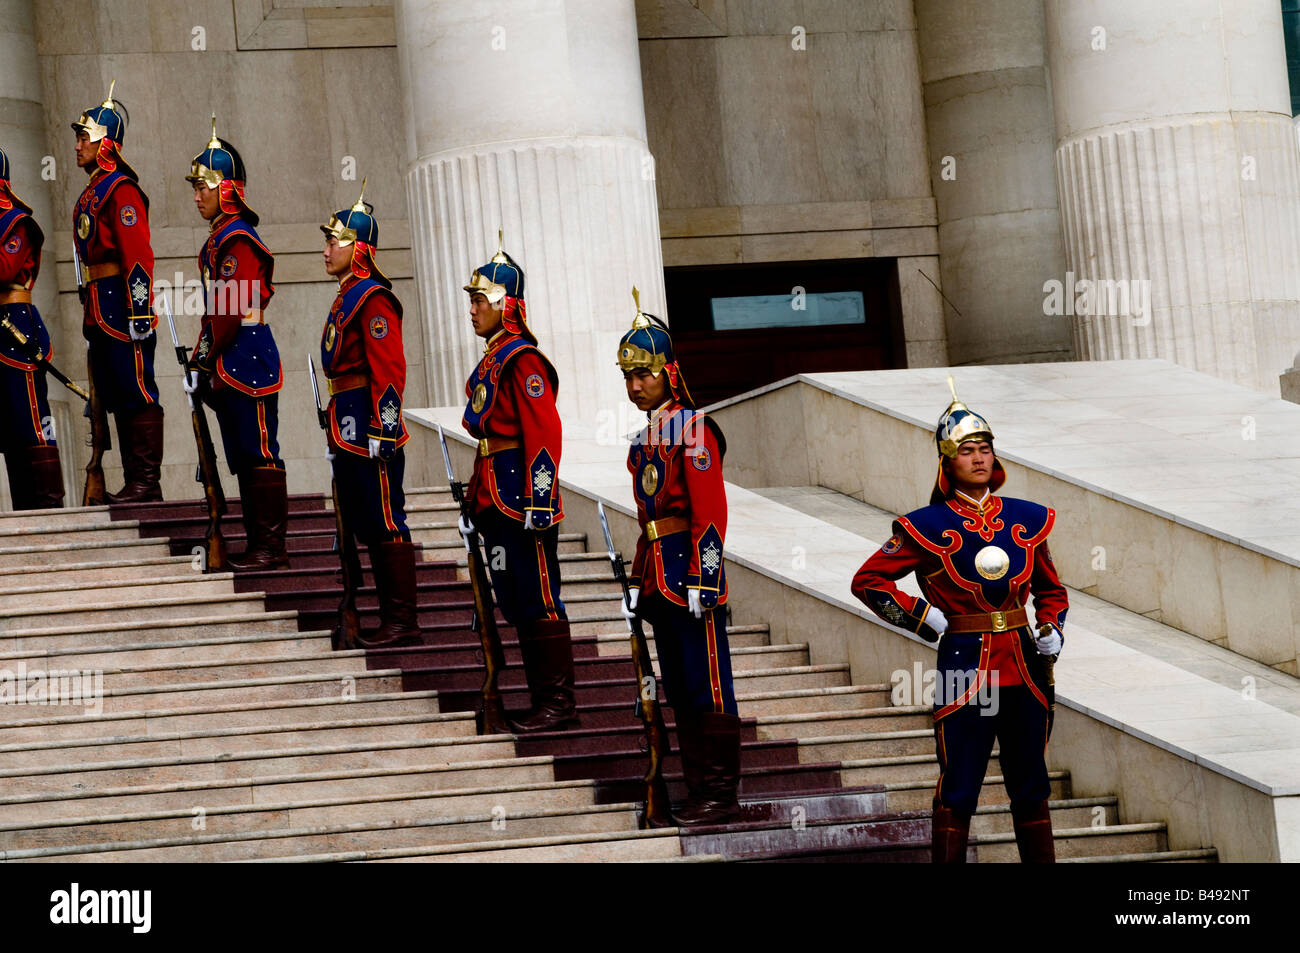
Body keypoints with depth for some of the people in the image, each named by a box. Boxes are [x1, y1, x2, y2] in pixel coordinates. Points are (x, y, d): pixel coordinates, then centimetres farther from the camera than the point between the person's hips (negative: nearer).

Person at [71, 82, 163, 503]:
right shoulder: (90, 193, 19)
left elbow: (138, 256, -18)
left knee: (136, 395, -7)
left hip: (122, 311, -10)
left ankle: (146, 482, -6)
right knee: (116, 399, 10)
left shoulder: (121, 190, -11)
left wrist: (140, 313, -23)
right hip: (100, 311, 10)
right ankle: (134, 483, 13)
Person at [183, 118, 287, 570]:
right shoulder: (219, 238, 17)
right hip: (230, 364, 10)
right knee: (242, 457, 11)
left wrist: (206, 358, -13)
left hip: (248, 358, -10)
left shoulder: (237, 239, -13)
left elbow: (232, 308, -19)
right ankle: (259, 544, 16)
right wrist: (202, 359, 12)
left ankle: (271, 546, -4)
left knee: (260, 453, -7)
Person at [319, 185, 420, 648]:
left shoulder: (373, 299, -13)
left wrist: (383, 429, -23)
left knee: (385, 523, -7)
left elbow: (389, 368, -19)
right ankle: (394, 618, 15)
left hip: (372, 431, -10)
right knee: (367, 525, 11)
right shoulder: (346, 297, 18)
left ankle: (402, 621, -4)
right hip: (350, 431, 10)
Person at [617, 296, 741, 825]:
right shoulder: (643, 441, 16)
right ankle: (700, 791, 14)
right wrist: (638, 583, 18)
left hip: (690, 578, -9)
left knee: (707, 683, -4)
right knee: (679, 688, 10)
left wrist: (702, 578, -20)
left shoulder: (692, 429, -9)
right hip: (660, 578, 9)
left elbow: (710, 511, -15)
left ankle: (721, 795, -1)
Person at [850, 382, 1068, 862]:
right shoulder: (928, 527, -4)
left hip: (1024, 670, 4)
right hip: (964, 668, -4)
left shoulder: (1026, 519, 8)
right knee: (959, 790, -1)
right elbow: (867, 580, 1)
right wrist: (921, 617, -7)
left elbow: (1051, 590, 20)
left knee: (1030, 786, 11)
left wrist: (1051, 630, 2)